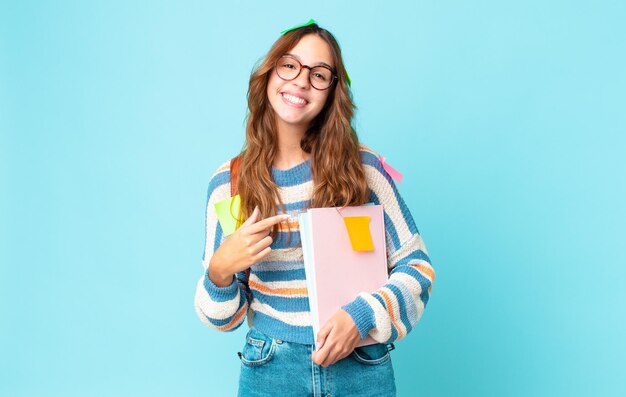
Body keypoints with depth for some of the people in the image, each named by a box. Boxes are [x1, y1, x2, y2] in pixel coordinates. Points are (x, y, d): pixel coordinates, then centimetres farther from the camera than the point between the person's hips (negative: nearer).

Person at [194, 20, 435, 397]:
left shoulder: (363, 168, -8)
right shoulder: (228, 183, -4)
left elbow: (416, 265, -2)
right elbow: (224, 317, 1)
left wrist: (362, 316, -17)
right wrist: (220, 270, -19)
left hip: (361, 367, 0)